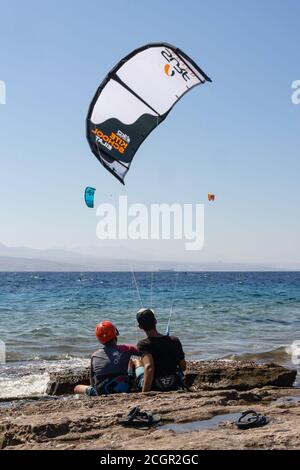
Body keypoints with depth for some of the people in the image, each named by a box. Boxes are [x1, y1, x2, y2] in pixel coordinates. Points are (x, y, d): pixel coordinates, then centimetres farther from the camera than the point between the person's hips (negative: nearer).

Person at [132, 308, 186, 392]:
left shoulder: (143, 345, -19)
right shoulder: (174, 341, -7)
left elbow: (149, 367, -33)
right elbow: (183, 367, 1)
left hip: (153, 388, -3)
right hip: (175, 387, 3)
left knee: (135, 361, 25)